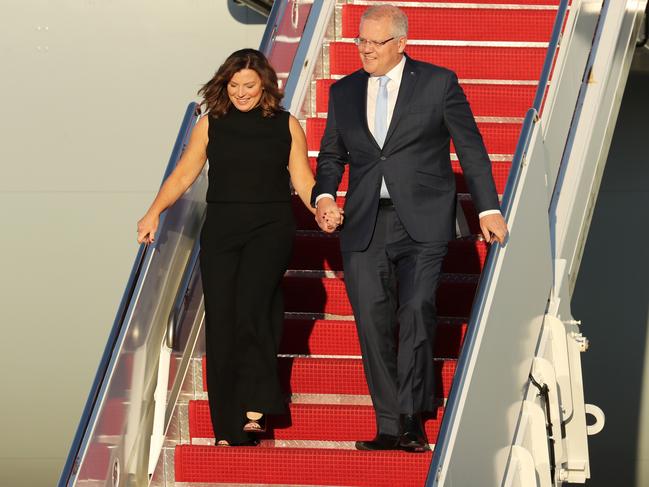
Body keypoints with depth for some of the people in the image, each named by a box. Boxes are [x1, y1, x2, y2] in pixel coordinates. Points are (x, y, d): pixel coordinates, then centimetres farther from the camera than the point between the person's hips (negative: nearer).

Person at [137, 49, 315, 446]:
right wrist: (155, 212, -2)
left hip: (270, 229, -2)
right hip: (221, 231, 2)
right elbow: (184, 174, 9)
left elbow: (302, 178, 7)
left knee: (251, 305, -24)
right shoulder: (210, 125, 10)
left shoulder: (286, 125, 7)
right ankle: (228, 428, 3)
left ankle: (256, 405, -18)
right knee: (221, 321, -3)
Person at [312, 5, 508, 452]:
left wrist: (489, 208, 2)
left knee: (416, 312, -17)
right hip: (364, 227, 4)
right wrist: (324, 196, -1)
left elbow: (470, 147, 5)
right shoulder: (344, 92, 13)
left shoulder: (438, 83, 2)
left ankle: (412, 419, -11)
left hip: (423, 223, -3)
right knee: (373, 325, -1)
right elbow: (332, 156, 19)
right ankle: (389, 428, 5)